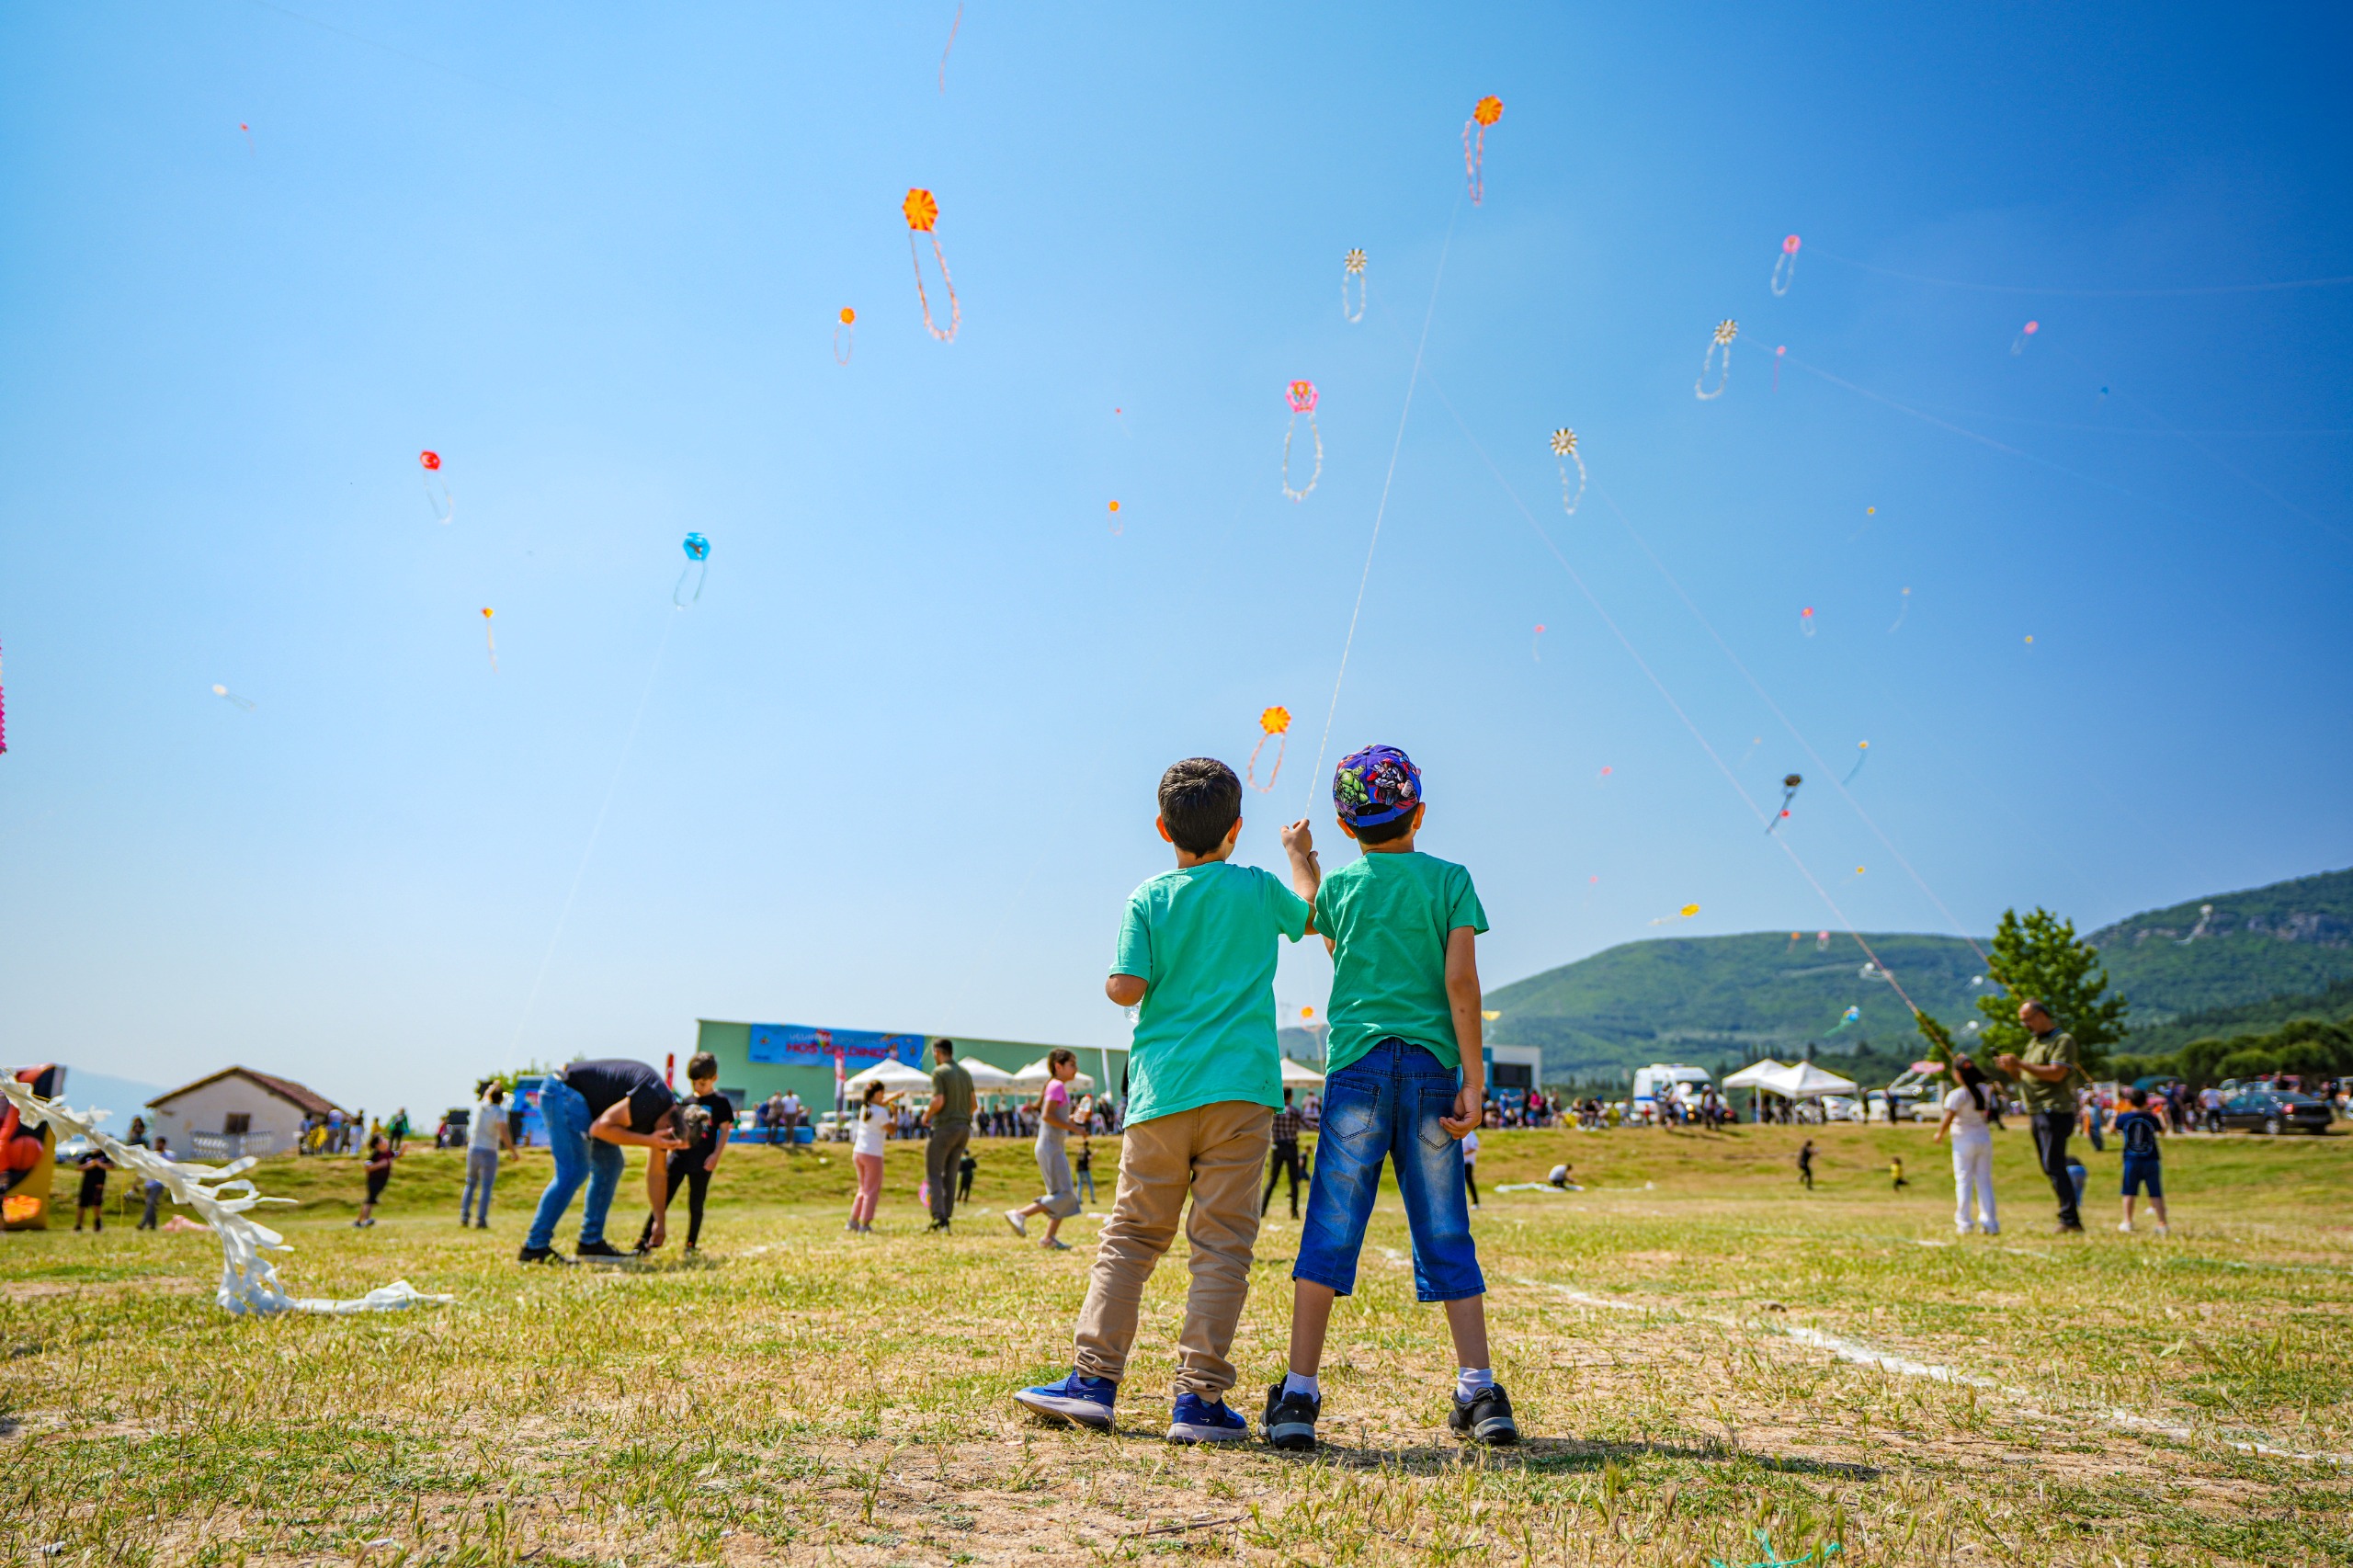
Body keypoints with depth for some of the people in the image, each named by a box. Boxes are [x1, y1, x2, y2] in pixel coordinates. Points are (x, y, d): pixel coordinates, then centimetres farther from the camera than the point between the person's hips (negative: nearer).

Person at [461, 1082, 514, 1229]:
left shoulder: (480, 1107, 4)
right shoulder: (499, 1112, -11)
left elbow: (486, 1097, 29)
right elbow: (504, 1134, -19)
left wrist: (493, 1087, 44)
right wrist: (512, 1150, -10)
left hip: (473, 1149, 5)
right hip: (489, 1152, -5)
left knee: (470, 1184, 14)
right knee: (486, 1186, -1)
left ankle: (464, 1217, 9)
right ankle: (481, 1219, -6)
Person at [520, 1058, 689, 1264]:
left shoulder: (668, 1116, 5)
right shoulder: (651, 1100, -25)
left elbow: (657, 1172, 15)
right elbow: (601, 1128, -24)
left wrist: (660, 1220, 18)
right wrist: (648, 1141, -23)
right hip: (563, 1090, -10)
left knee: (610, 1165, 11)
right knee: (574, 1170, -15)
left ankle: (591, 1241, 14)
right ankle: (534, 1247, -14)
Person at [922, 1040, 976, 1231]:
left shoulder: (939, 1072, -9)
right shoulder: (965, 1073, 13)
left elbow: (938, 1101, -19)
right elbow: (973, 1104, 13)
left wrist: (926, 1116, -2)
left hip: (945, 1127, -7)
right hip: (964, 1127, 7)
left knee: (933, 1173, -2)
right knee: (949, 1174, 12)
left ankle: (939, 1217, -14)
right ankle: (947, 1218, 9)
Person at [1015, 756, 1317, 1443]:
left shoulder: (1148, 899, 1)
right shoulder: (1257, 889, 4)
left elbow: (1126, 989, -7)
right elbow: (1315, 915, 24)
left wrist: (1109, 984, 16)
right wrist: (1301, 854, 40)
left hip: (1162, 1090, 1)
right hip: (1239, 1087, -1)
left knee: (1131, 1235, 11)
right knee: (1221, 1244, 1)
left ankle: (1094, 1379, 10)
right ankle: (1199, 1398, 0)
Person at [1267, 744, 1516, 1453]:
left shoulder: (1338, 885, 8)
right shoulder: (1450, 880, 5)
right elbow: (1460, 981, -5)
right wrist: (1474, 1080, -5)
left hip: (1356, 1067, 0)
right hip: (1432, 1069, 0)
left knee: (1329, 1231, 0)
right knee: (1446, 1238, 8)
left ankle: (1299, 1394, -3)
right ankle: (1480, 1393, 6)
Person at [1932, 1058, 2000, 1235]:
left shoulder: (1957, 1095, -14)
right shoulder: (1985, 1090, 2)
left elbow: (1948, 1120, -15)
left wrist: (1939, 1135, 4)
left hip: (1964, 1139, -5)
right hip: (1984, 1138, 5)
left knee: (1963, 1181, 1)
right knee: (1984, 1181, 9)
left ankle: (1964, 1223, -2)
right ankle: (1989, 1223, 8)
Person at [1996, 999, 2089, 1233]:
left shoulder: (2063, 1040, -7)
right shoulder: (2033, 1043, 21)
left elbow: (2056, 1073, -19)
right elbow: (2027, 1076, 23)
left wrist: (2021, 1063, -20)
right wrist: (2010, 1069, 2)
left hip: (2055, 1111, -9)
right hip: (2037, 1113, 9)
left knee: (2054, 1166, -13)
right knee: (2051, 1167, 10)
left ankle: (2069, 1220, -12)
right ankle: (2070, 1219, 14)